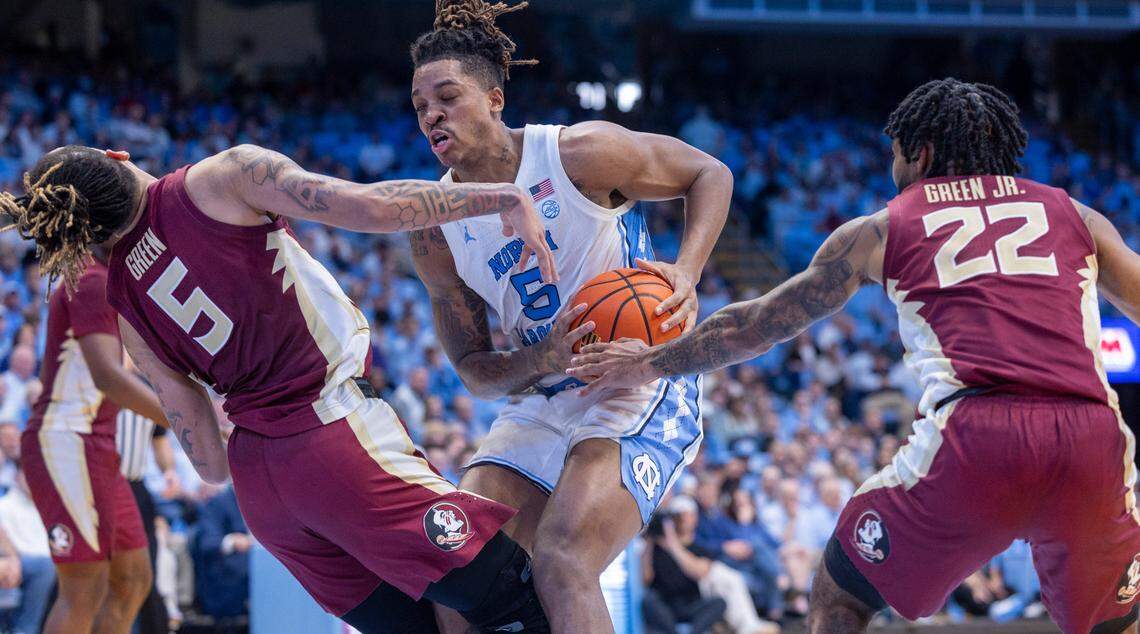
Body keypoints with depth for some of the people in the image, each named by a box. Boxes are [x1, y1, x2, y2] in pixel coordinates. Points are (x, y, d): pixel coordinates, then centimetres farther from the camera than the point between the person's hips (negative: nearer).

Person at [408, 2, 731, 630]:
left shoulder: (578, 154, -15)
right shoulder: (434, 231, -1)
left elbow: (710, 174, -2)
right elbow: (473, 367, 3)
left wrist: (686, 273, -20)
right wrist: (542, 361, -20)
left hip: (639, 393, -6)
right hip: (540, 404, 6)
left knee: (562, 567, -27)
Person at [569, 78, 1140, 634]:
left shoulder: (880, 230, 20)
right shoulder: (1075, 215, 23)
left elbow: (756, 325, 28)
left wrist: (652, 364, 42)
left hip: (971, 438, -2)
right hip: (1092, 439, 2)